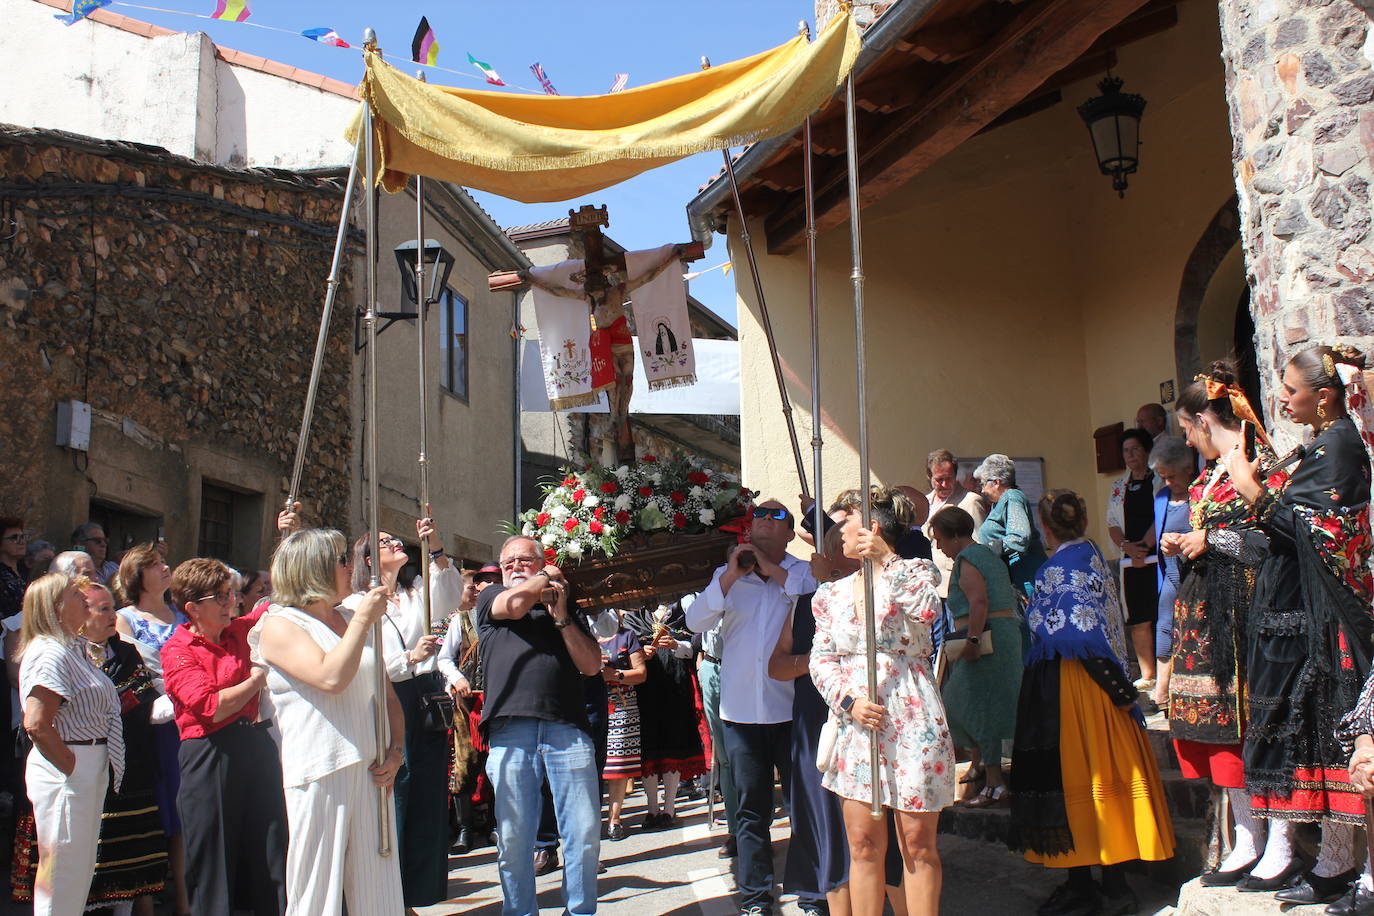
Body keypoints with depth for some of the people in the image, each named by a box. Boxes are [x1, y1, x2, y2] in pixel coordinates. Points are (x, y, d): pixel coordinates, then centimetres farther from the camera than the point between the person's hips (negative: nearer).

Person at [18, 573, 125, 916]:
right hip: (65, 773, -10)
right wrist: (71, 766, -18)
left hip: (90, 771, 10)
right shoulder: (50, 653, -16)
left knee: (80, 873, 17)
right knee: (63, 878, -2)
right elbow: (36, 724, -26)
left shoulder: (72, 649, 15)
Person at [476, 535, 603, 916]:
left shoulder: (566, 608, 22)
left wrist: (561, 617, 4)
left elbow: (592, 666, 12)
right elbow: (516, 605, -5)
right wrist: (547, 580, 13)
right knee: (513, 838, -2)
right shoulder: (490, 597, 19)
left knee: (585, 833, -3)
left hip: (567, 728, 1)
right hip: (510, 730, -1)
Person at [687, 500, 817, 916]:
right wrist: (732, 575, -11)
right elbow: (696, 622, -1)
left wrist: (773, 570, -11)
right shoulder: (726, 576, 12)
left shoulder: (804, 572, 5)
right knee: (752, 811, 9)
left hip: (793, 708, -2)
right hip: (741, 711, 2)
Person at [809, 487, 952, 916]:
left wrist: (886, 561, -23)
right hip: (854, 723, 4)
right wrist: (849, 702, -9)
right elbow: (821, 659, 8)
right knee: (863, 843, 4)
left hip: (912, 723, -4)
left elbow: (928, 610, -19)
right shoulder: (832, 594, 15)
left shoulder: (914, 572, 3)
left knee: (918, 842, 1)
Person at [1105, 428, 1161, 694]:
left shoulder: (1161, 479, 2)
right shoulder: (1119, 485, 18)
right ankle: (1147, 677, 10)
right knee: (1139, 619, 3)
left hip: (1158, 556, -5)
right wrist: (1126, 545, -5)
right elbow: (1112, 523, 13)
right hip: (1131, 562, 5)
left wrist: (1144, 546, -14)